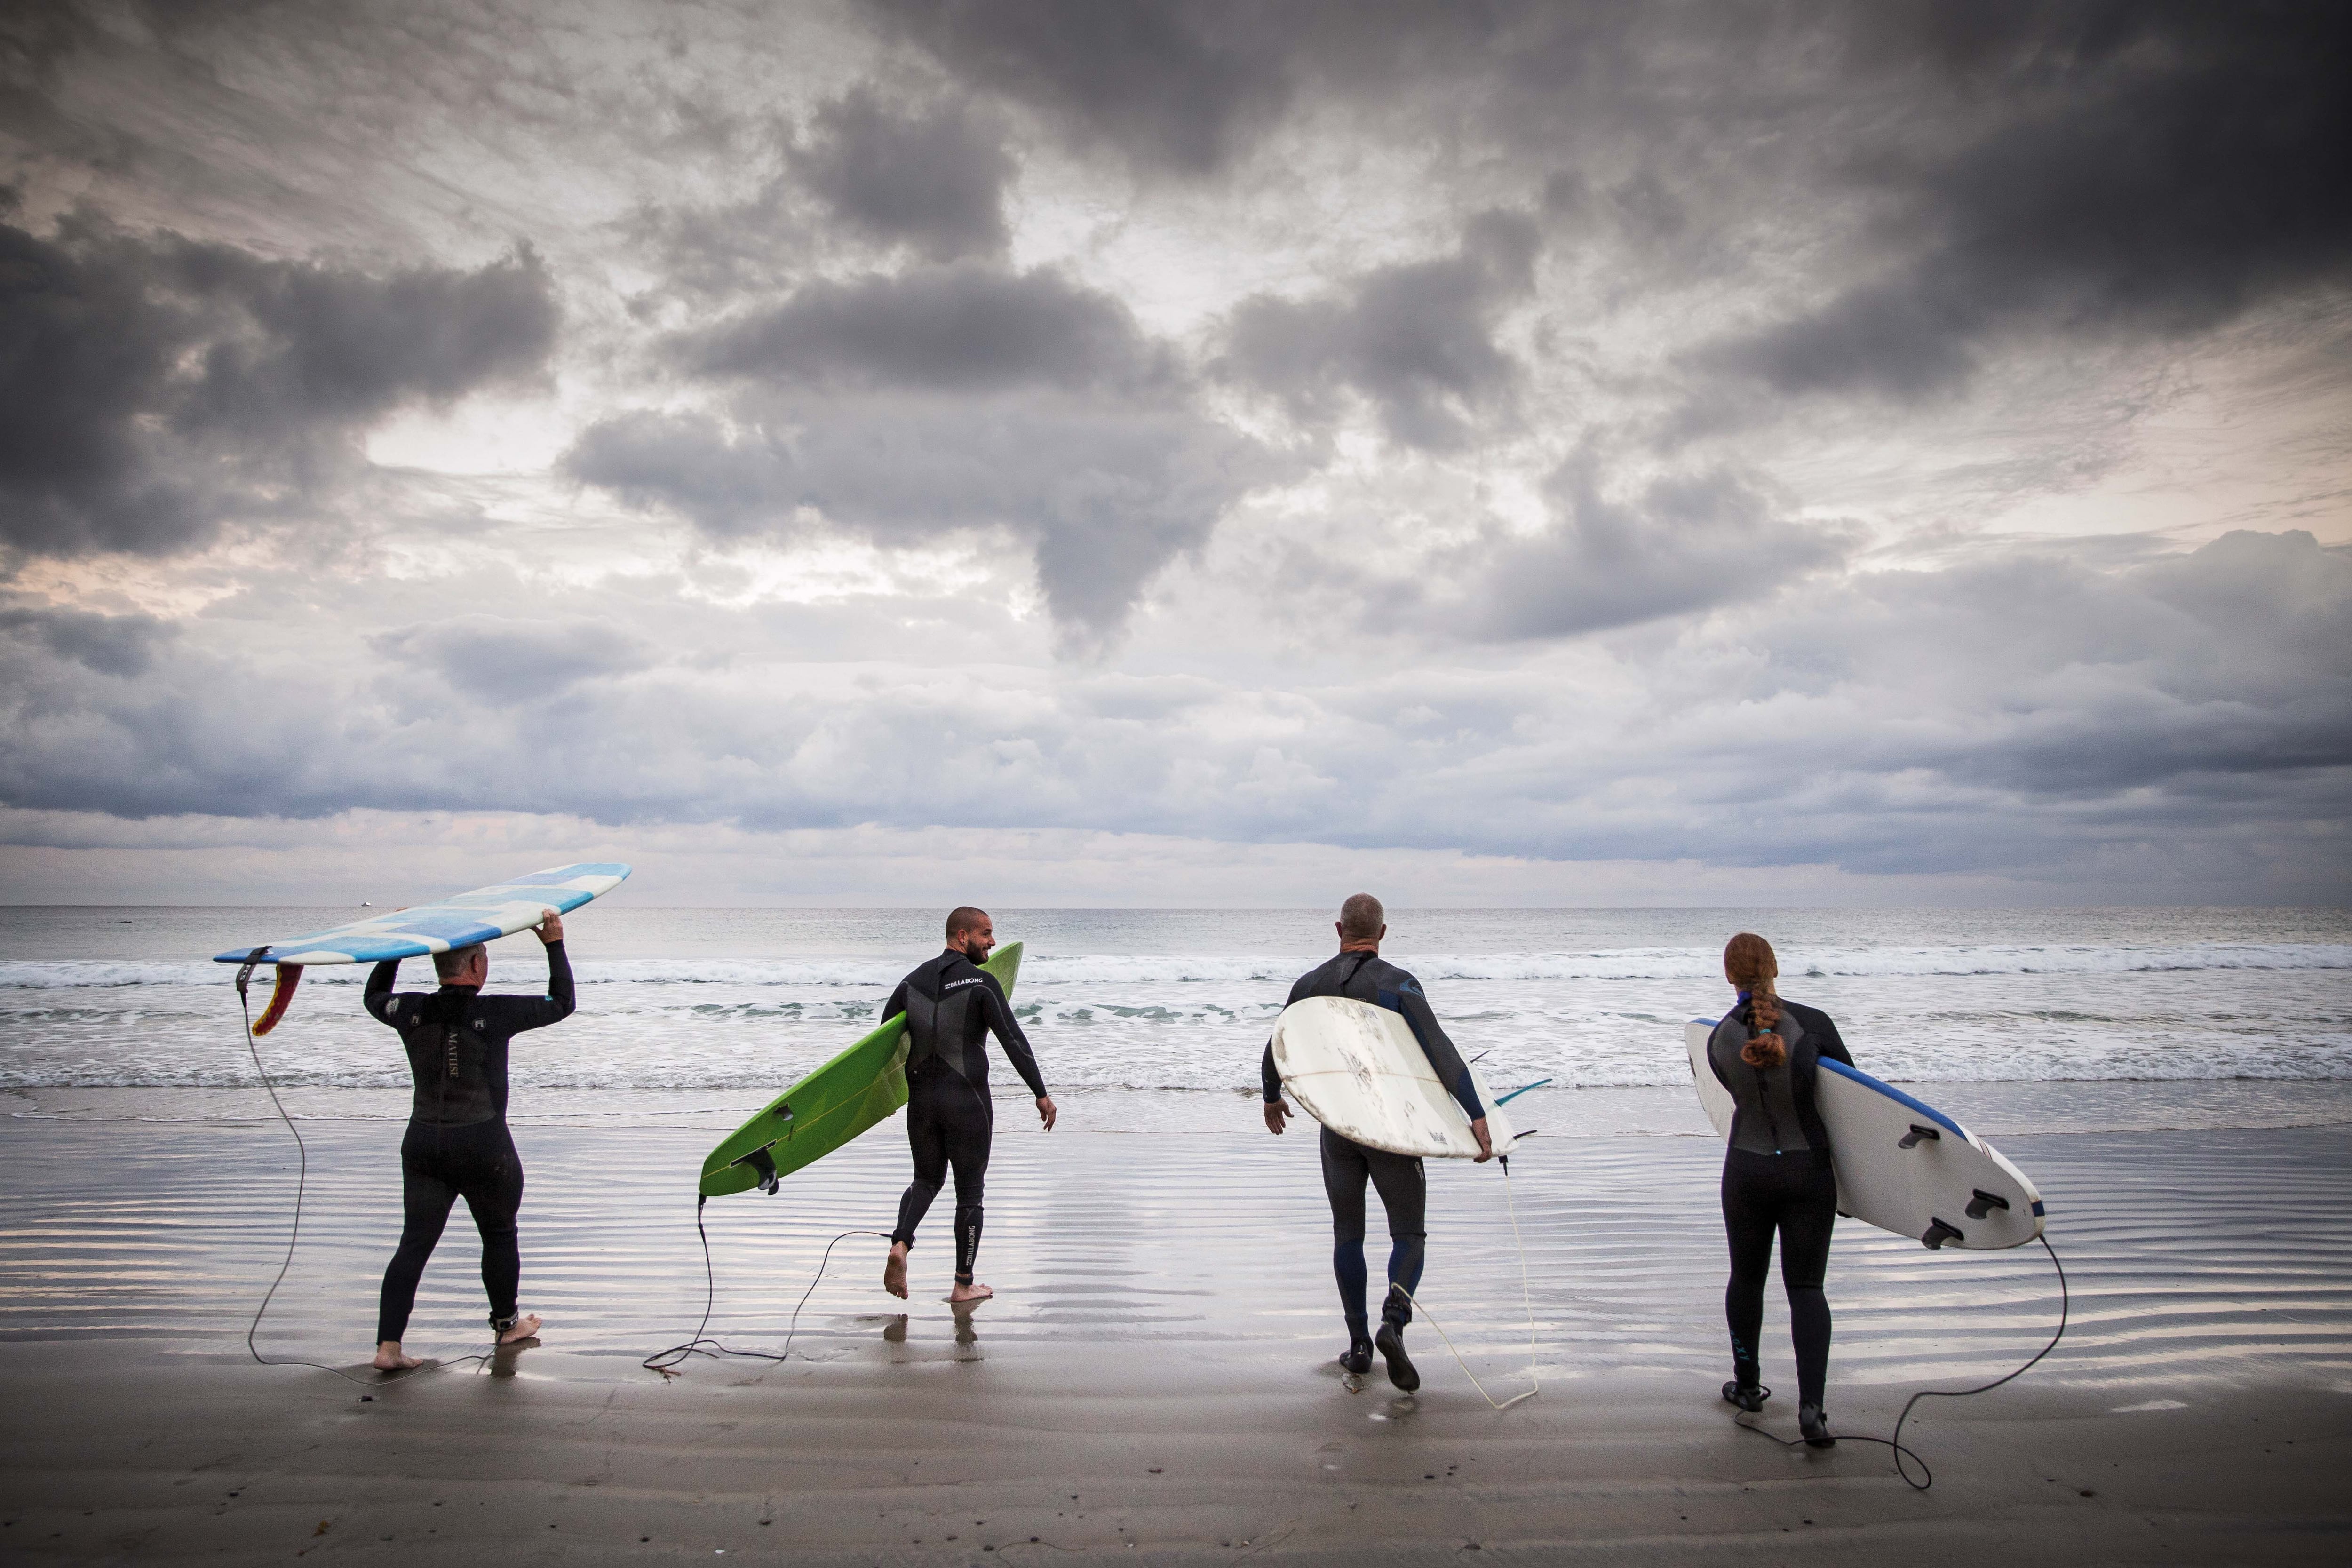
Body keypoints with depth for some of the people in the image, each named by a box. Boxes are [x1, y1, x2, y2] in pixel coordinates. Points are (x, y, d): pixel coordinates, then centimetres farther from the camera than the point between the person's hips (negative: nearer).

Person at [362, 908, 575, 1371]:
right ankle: (507, 1324, 32)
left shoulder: (411, 1011, -1)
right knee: (499, 1234, 17)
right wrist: (555, 945, 5)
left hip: (423, 1145, 4)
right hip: (485, 1148, -4)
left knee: (414, 1243, 8)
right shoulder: (496, 1014, -13)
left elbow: (374, 996, 22)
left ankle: (387, 1346, 0)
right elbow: (562, 1004, 1)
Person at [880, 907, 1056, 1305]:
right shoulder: (981, 983, -12)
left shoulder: (914, 981, 6)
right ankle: (964, 1286, 13)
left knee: (927, 1179, 21)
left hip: (921, 1097, 5)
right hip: (967, 1100, -5)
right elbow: (1014, 1041, -15)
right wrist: (1041, 1093, -10)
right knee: (970, 1191, 7)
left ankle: (900, 1245, -5)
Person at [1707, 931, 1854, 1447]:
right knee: (1806, 1285, 6)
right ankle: (1811, 1407, -6)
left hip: (1747, 1169, 1)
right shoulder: (1812, 1023, -13)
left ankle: (1748, 1385, 32)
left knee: (1747, 1278, 18)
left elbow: (1737, 1092, 5)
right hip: (1809, 1169, -1)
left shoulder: (1718, 1039, -9)